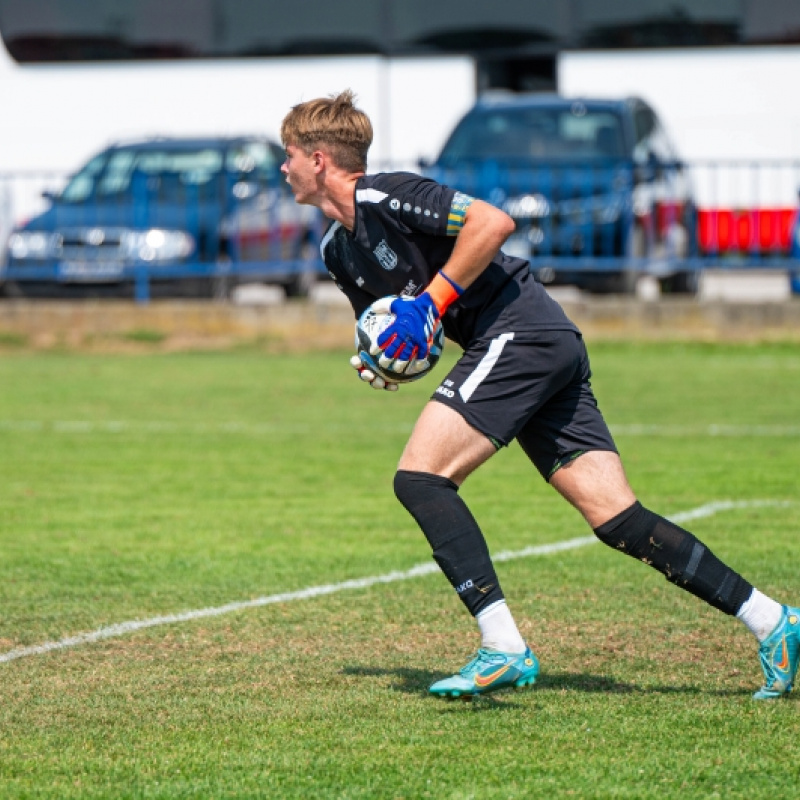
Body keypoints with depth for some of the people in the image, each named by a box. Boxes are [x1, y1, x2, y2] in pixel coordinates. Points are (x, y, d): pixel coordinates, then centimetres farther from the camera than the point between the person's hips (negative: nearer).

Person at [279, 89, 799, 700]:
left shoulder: (383, 196, -9)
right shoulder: (338, 249, 20)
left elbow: (493, 221, -19)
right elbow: (384, 327, 31)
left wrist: (429, 303, -16)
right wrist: (382, 364, 8)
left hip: (519, 328, -9)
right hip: (551, 350, 9)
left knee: (419, 475, -14)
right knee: (614, 516, 0)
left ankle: (504, 649, -20)